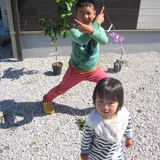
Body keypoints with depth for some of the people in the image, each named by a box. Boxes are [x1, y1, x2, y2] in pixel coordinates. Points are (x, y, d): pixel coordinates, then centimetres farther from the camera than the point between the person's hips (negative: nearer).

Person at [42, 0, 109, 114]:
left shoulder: (97, 28, -14)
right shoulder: (74, 30, -23)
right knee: (61, 89, 16)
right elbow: (82, 40, -46)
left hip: (94, 69, 3)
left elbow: (104, 41, -37)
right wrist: (97, 23, -37)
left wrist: (90, 30, -54)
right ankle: (47, 99, 46)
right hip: (76, 71, -2)